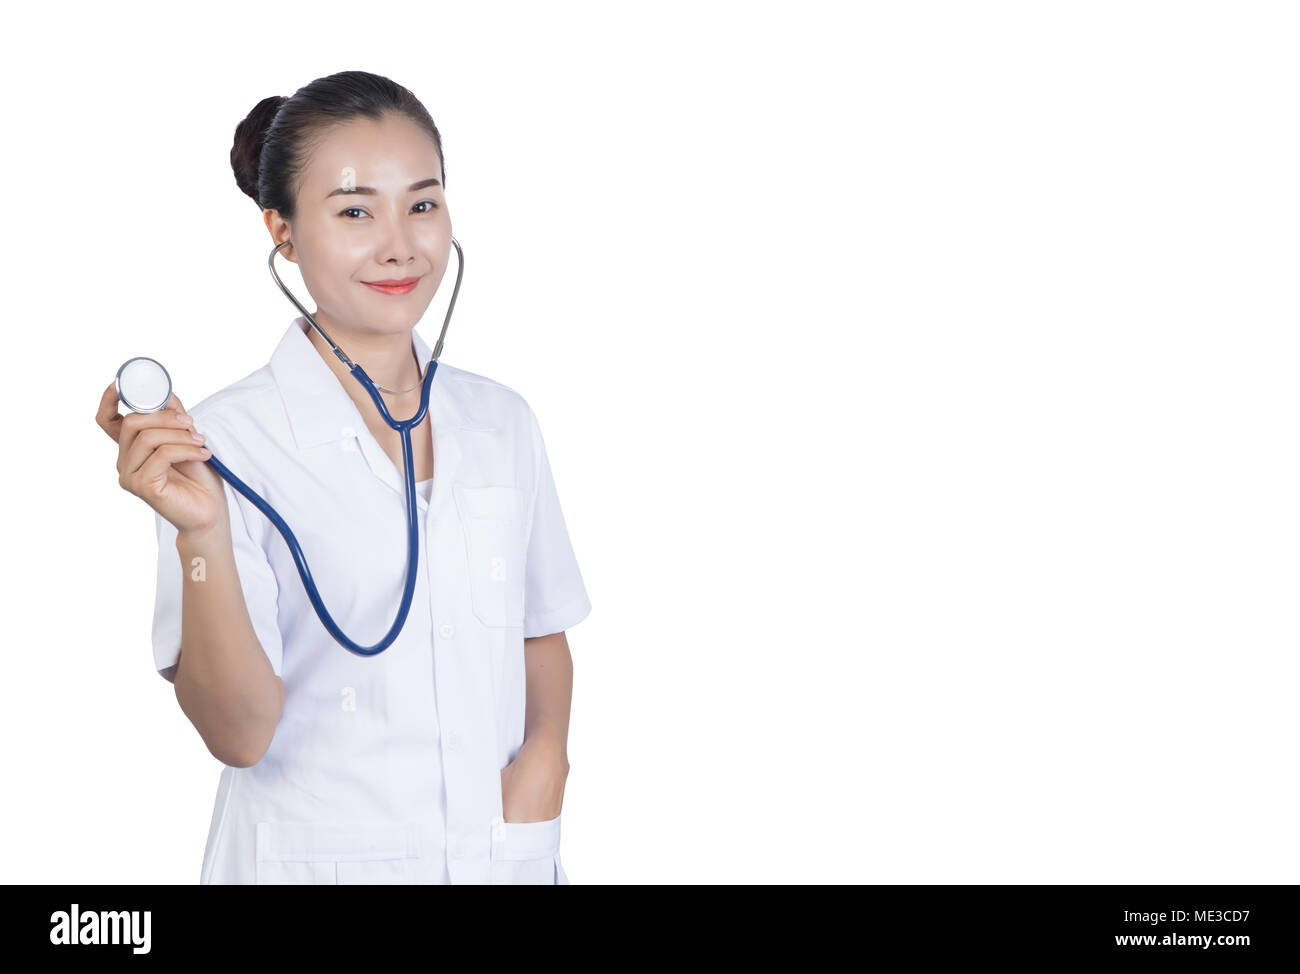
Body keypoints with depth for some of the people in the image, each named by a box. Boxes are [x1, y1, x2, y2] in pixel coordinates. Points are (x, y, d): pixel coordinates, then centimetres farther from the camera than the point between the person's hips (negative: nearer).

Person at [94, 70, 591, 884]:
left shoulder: (501, 421, 1)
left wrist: (545, 755, -7)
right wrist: (201, 536, -29)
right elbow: (238, 736, -16)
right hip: (319, 854, -4)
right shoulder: (227, 442, -14)